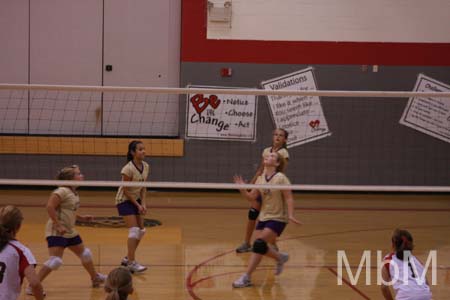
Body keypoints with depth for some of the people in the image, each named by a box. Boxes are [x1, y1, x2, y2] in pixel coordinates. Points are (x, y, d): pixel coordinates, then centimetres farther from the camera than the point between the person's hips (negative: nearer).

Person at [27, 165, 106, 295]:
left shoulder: (74, 193, 11)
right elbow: (50, 207, -27)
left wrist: (82, 218, 15)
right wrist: (58, 225, -28)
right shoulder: (62, 191, -18)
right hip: (57, 232, -10)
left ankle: (95, 278, 44)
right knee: (55, 260, -20)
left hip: (70, 231, 10)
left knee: (85, 254, 22)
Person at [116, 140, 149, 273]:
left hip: (136, 199, 8)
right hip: (124, 200, -8)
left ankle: (128, 258, 22)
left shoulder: (146, 167, -3)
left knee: (141, 231, 8)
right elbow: (125, 190, -18)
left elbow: (143, 187, 5)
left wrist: (143, 204, -6)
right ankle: (131, 263, -14)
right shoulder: (128, 169, -24)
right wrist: (137, 205, -15)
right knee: (134, 230, -16)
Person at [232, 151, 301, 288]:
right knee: (260, 248, 0)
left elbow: (289, 198, -14)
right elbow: (252, 197, 8)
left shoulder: (280, 178, -12)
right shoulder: (260, 179, 6)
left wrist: (290, 215, -27)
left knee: (259, 244, -19)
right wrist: (242, 189, -9)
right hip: (263, 217, 7)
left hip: (278, 219, -7)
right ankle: (280, 257, 28)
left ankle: (246, 277, -8)